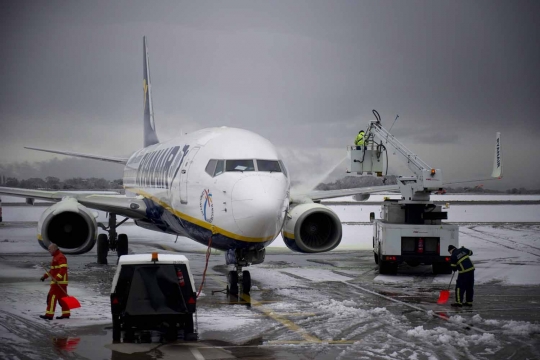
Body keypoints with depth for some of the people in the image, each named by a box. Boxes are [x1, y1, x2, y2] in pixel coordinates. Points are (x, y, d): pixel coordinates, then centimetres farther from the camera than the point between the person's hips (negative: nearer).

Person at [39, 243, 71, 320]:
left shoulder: (60, 257, -13)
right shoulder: (55, 257, 20)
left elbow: (63, 269, -24)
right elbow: (52, 269, 29)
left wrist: (57, 278, -32)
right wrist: (45, 276, 22)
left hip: (59, 282, -10)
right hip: (57, 281, 10)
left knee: (52, 296, -10)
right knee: (61, 297, 11)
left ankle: (49, 315, -11)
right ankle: (66, 314, 14)